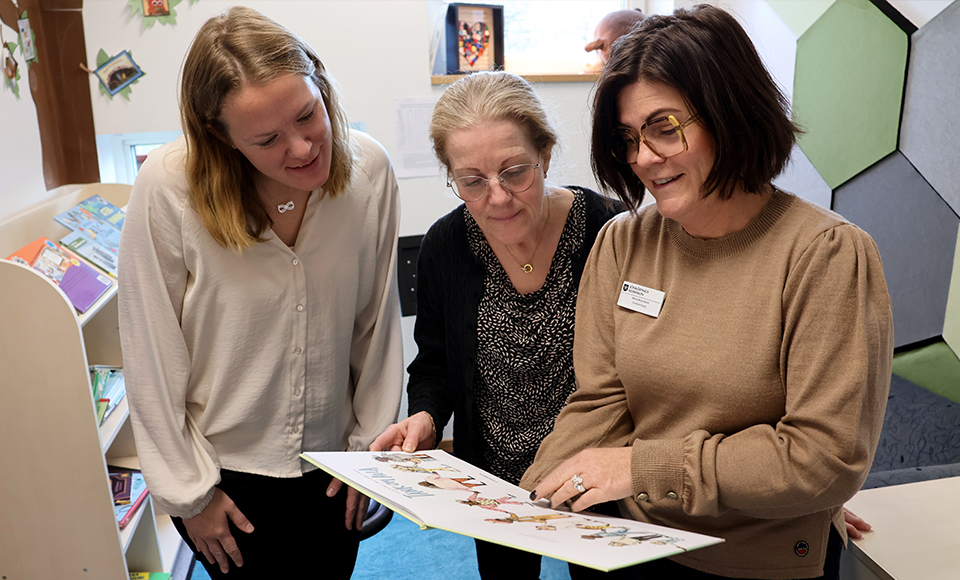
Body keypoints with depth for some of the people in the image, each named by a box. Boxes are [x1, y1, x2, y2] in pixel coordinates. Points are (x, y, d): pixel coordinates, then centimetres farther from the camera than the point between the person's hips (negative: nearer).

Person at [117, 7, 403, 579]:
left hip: (331, 463, 3)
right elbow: (152, 352, -12)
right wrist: (189, 491, -6)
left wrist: (371, 445, 1)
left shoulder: (369, 169, -14)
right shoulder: (170, 186, -20)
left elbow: (378, 323, -5)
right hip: (228, 471, -2)